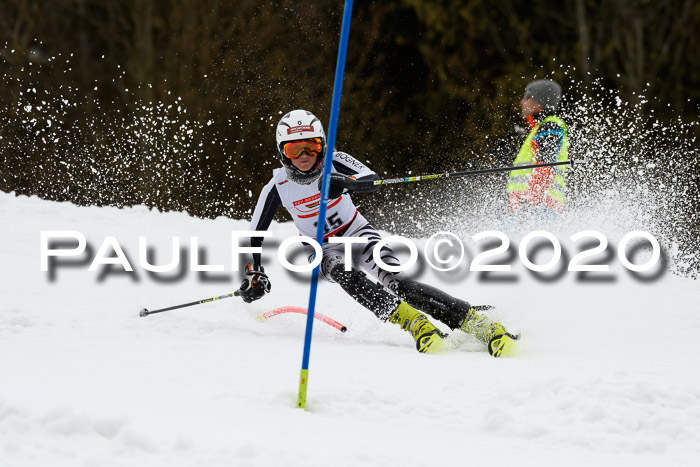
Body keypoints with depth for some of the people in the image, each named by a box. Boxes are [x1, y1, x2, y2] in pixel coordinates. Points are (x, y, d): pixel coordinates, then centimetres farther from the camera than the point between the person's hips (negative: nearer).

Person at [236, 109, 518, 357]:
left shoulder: (334, 163, -16)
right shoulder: (277, 188, -13)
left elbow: (371, 180, -34)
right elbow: (256, 235, -4)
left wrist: (343, 181, -54)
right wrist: (254, 275, -17)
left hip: (356, 233, -1)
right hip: (322, 250, 1)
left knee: (395, 281, -26)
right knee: (343, 273, -35)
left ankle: (477, 323, -33)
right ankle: (414, 322, -44)